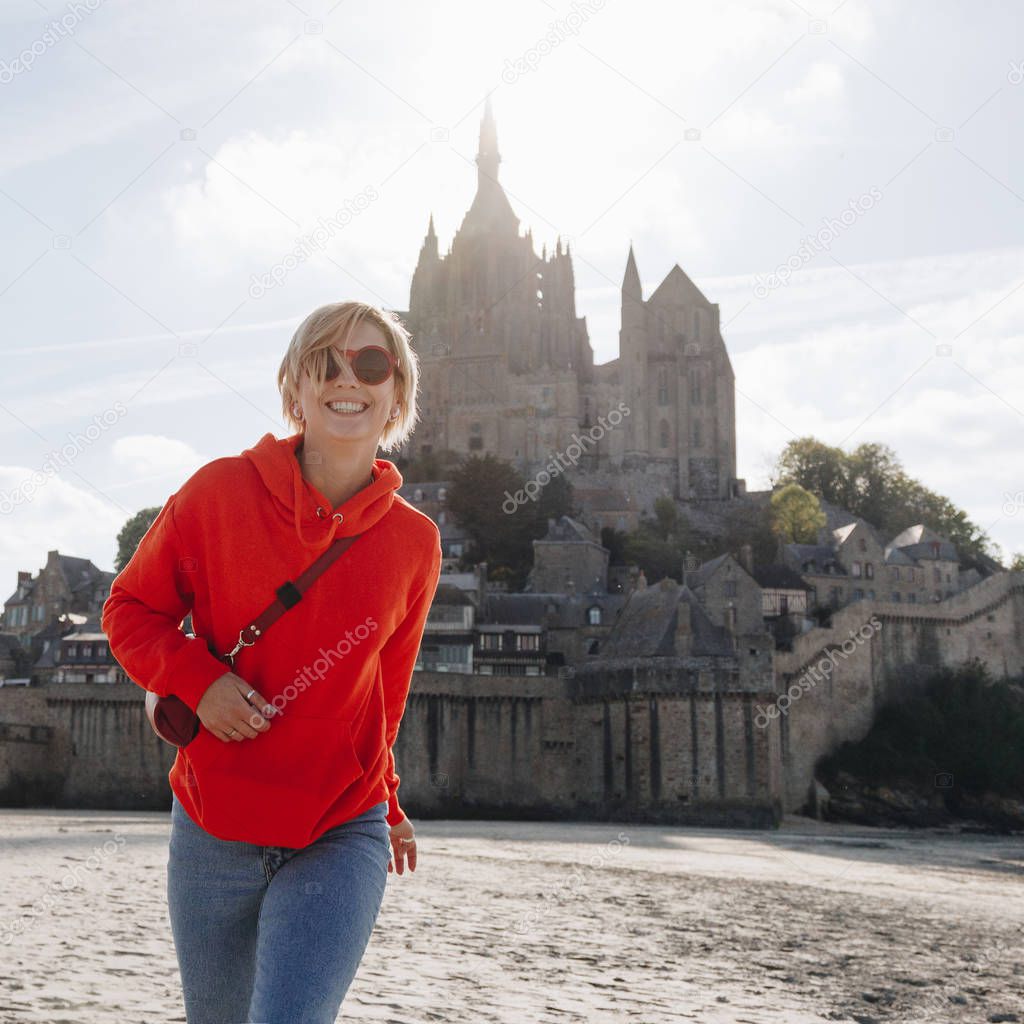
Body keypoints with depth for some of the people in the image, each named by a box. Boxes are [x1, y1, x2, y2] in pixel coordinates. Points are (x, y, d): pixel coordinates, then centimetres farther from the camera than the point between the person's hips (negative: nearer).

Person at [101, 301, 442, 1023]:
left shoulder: (414, 541, 0)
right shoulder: (220, 491, -5)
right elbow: (130, 610, 4)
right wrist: (198, 678, -14)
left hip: (341, 840, 0)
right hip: (213, 830, 1)